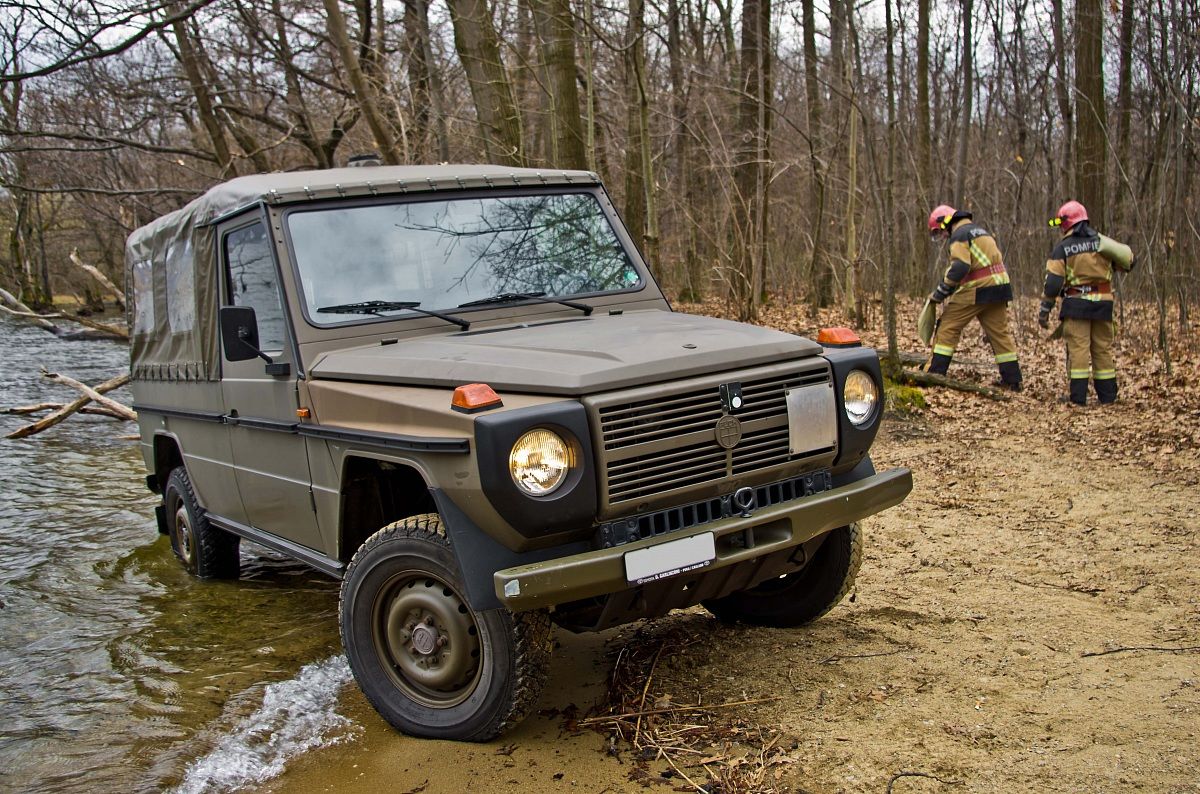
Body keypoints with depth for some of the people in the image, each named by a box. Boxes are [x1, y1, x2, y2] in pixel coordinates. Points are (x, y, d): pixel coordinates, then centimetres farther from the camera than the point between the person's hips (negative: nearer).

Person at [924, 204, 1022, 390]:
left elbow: (959, 267, -20)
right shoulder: (978, 230, 23)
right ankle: (1013, 379, 13)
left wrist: (939, 293, -14)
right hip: (998, 286, 9)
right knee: (999, 332, 12)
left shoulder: (959, 234, -7)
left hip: (977, 290, -9)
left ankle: (934, 373, -3)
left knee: (948, 327, -2)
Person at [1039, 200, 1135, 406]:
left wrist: (1044, 310, -4)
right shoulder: (1101, 241, 5)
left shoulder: (1063, 247, -4)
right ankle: (1107, 395, 14)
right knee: (1103, 348, 10)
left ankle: (1078, 396, -6)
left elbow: (1053, 282, -9)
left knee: (1078, 348, -2)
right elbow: (1127, 259, 4)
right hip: (1103, 303, 3)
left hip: (1076, 304, -3)